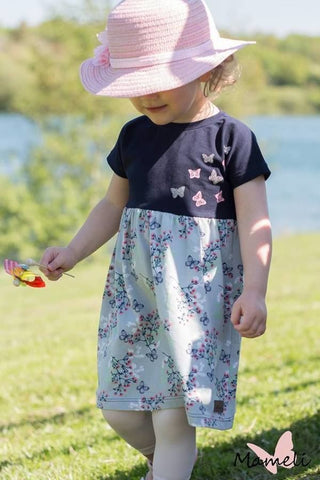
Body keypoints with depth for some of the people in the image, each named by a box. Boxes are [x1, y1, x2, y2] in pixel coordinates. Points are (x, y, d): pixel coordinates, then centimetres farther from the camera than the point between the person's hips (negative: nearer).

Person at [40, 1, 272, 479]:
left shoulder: (230, 138, -8)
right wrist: (72, 252, 6)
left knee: (174, 417, -8)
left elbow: (255, 222, -10)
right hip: (132, 290, 6)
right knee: (120, 409, 9)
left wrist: (253, 291, -20)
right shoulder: (134, 135, 8)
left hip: (198, 295, -5)